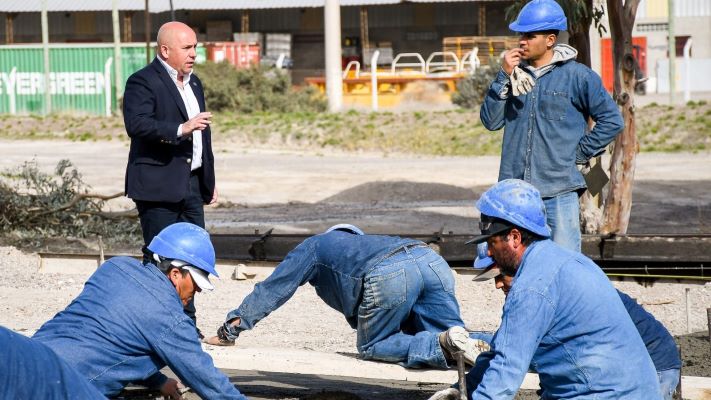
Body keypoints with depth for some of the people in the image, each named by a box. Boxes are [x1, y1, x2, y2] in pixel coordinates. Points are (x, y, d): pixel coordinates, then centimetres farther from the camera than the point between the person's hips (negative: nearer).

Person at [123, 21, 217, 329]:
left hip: (191, 183, 8)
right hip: (158, 185, -8)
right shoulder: (143, 82, -10)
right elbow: (136, 124, -24)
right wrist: (180, 129, -29)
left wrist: (209, 181, 24)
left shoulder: (193, 83, 18)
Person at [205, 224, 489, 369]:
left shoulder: (314, 246, 30)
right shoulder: (364, 242, 46)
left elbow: (271, 291, 32)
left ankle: (447, 345, -15)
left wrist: (230, 329, 38)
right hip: (433, 261, 6)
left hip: (389, 276, -6)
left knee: (372, 347, 8)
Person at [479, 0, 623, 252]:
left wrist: (581, 152, -2)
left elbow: (612, 120, 0)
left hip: (559, 191, -4)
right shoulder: (514, 73, 11)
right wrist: (504, 77, -5)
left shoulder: (577, 76, -2)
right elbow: (491, 121, 3)